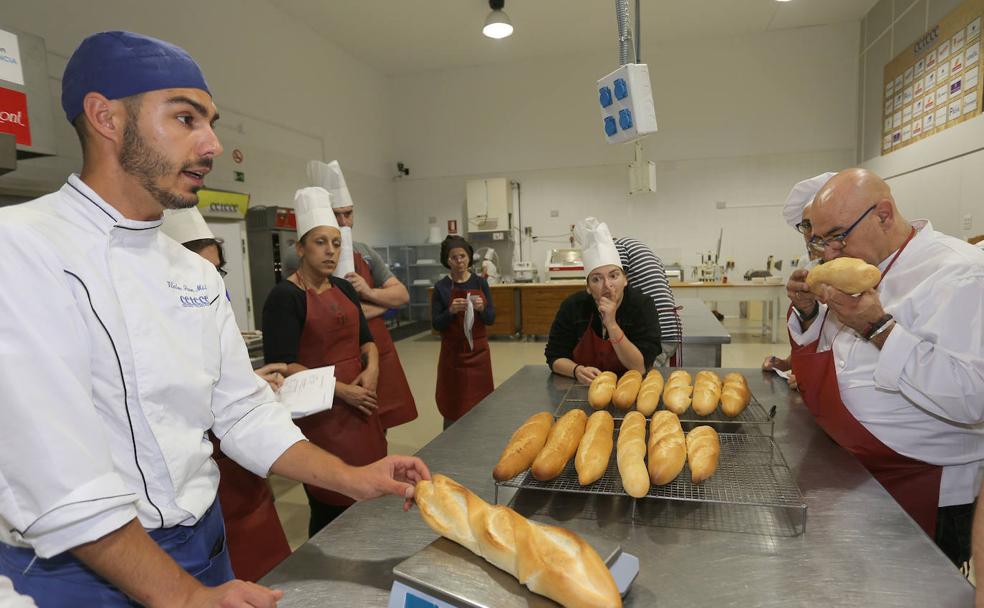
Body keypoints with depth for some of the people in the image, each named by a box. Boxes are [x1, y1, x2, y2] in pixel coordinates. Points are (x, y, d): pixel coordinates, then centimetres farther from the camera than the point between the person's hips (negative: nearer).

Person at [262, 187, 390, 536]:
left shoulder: (343, 288, 10)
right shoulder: (285, 296, -11)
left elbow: (366, 339, 16)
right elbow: (283, 366, -16)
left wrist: (371, 368, -5)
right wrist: (341, 390, -18)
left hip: (360, 407, 7)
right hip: (320, 412, -6)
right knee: (330, 507, 1)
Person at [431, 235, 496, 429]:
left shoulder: (480, 283, 2)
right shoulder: (441, 287, -4)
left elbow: (491, 319, 1)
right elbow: (436, 324, -5)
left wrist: (481, 309, -20)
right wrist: (451, 311, -23)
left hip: (478, 351, 2)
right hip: (453, 352, -2)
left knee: (481, 404, 5)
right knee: (453, 405, 2)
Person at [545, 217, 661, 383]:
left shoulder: (642, 305, -12)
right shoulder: (573, 306, -8)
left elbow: (642, 368, -17)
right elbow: (555, 357, -3)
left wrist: (612, 325, -26)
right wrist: (577, 370, -24)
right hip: (584, 388, 1)